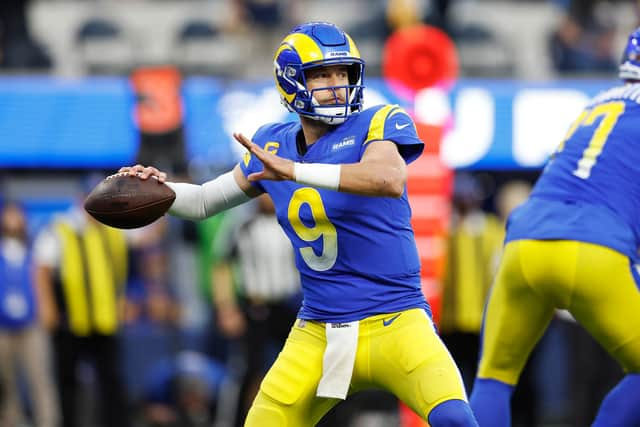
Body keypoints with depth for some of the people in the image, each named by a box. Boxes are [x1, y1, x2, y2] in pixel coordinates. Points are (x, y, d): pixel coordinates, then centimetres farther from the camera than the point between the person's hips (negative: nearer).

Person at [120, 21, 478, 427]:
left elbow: (390, 180, -30)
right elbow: (204, 202, 21)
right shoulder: (274, 146, 8)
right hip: (318, 333, 5)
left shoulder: (378, 124, -7)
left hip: (394, 326, -5)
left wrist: (295, 171, -35)